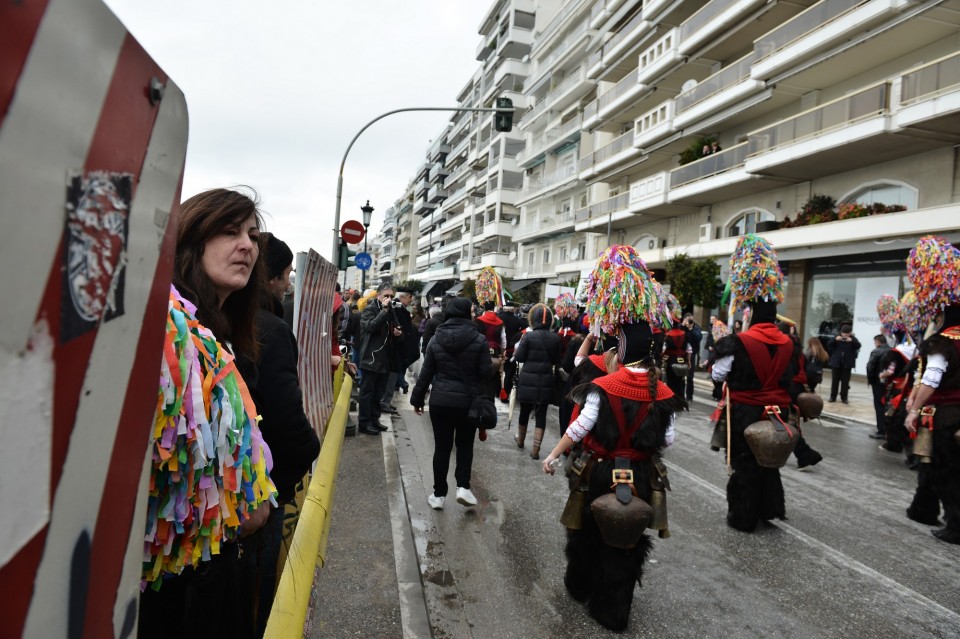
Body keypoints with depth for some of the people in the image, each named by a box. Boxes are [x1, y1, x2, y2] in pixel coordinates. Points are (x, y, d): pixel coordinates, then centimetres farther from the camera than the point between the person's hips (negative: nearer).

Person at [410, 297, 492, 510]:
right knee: (465, 445, 16)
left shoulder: (436, 339, 0)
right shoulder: (479, 340, -8)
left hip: (440, 401, 2)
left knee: (442, 447, 9)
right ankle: (463, 487, 5)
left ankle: (438, 494, 15)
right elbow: (486, 373, -8)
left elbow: (426, 373, 4)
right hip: (468, 402, -1)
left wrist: (417, 399, 12)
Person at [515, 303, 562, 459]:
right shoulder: (555, 338, -2)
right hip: (545, 381, 1)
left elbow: (519, 357, -8)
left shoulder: (528, 336, -11)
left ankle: (520, 440, 36)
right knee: (541, 414, 4)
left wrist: (517, 350, 11)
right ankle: (535, 449, 2)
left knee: (525, 411, 16)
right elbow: (557, 361, 8)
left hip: (528, 380, -1)